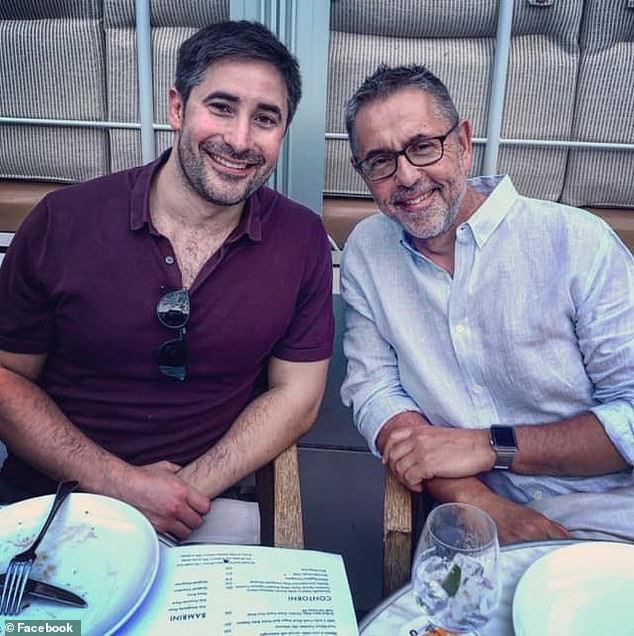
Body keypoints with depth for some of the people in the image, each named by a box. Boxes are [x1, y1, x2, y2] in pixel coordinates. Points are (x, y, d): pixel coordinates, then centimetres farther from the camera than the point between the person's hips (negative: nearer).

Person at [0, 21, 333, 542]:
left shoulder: (302, 240, -7)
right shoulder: (65, 221, -9)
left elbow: (296, 395, -3)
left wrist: (188, 491, -13)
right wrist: (121, 485, -14)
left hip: (196, 515, -1)